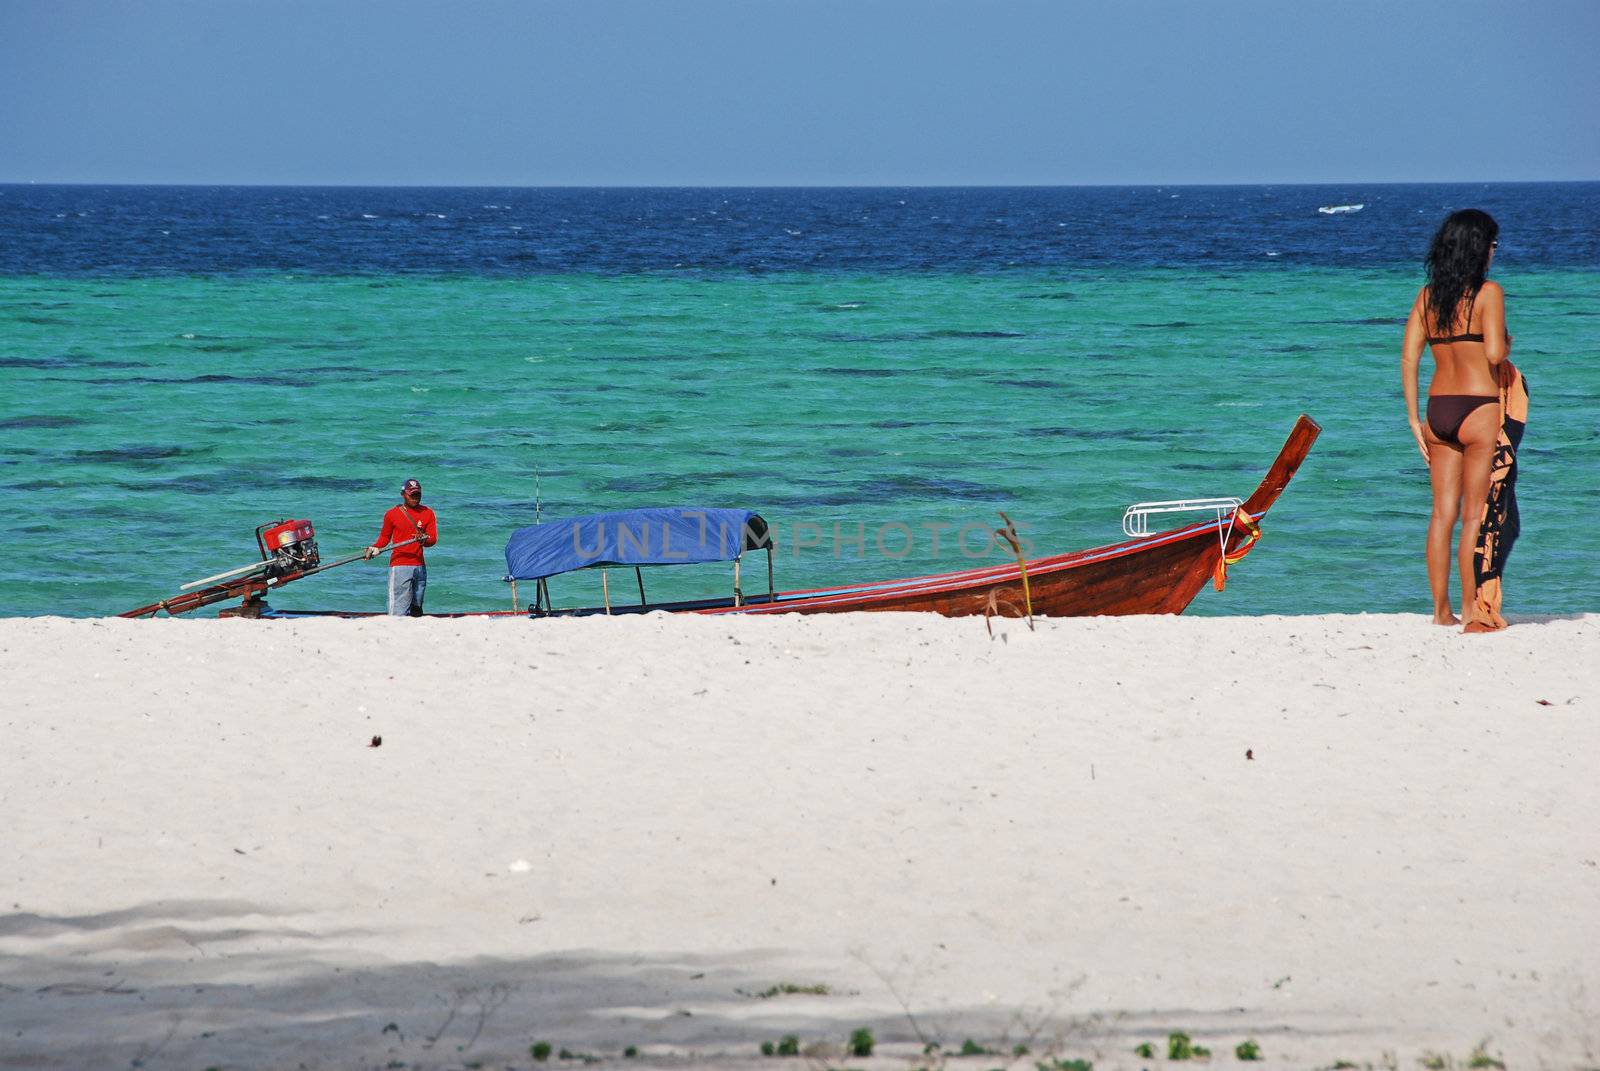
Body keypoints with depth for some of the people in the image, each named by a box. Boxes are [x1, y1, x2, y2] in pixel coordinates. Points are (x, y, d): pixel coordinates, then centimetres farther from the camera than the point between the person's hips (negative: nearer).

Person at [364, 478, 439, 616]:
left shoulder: (427, 513, 8)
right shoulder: (392, 514, 3)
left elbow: (433, 539, 2)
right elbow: (385, 536, 14)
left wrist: (424, 539, -20)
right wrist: (375, 548, -5)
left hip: (420, 567, 4)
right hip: (399, 566, -4)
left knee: (416, 609, 10)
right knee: (399, 610, -14)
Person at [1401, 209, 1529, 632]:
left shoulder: (1428, 295, 8)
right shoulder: (1488, 292, -9)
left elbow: (1408, 357, 6)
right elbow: (1494, 353, -18)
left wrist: (1414, 420, 10)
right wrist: (1507, 344, 6)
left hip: (1438, 408, 5)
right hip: (1480, 409, -5)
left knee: (1443, 513, 11)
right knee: (1478, 514, 0)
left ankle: (1441, 609, 13)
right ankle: (1474, 609, 0)